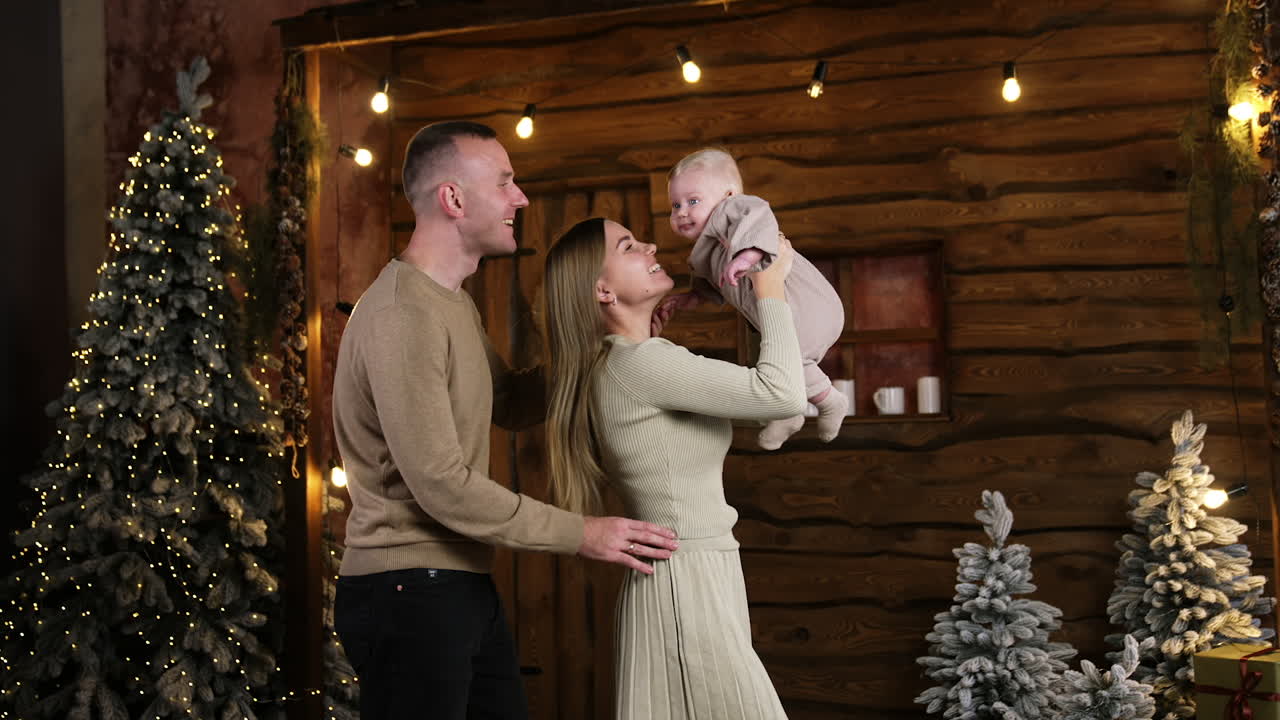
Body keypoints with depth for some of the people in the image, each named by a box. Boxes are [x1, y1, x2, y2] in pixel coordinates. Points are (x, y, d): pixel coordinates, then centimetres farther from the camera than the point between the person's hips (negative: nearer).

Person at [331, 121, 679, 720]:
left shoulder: (454, 304, 15)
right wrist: (580, 534, -16)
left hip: (463, 586, 9)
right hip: (408, 590, -9)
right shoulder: (402, 314, -18)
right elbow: (440, 483, -21)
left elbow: (511, 405, 20)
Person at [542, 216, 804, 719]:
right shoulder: (636, 362, -16)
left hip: (691, 578, 10)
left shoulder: (618, 365, 13)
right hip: (688, 584, -10)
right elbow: (783, 394, -21)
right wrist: (771, 286, -9)